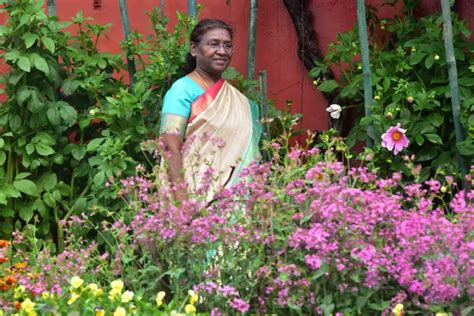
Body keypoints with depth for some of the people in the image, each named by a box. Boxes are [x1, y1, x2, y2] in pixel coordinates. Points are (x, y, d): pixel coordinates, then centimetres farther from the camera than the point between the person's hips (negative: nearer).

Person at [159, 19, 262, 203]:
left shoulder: (235, 97, 13)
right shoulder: (183, 90, -7)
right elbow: (171, 149, -15)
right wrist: (181, 202, -24)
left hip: (235, 194, 6)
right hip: (197, 196, -6)